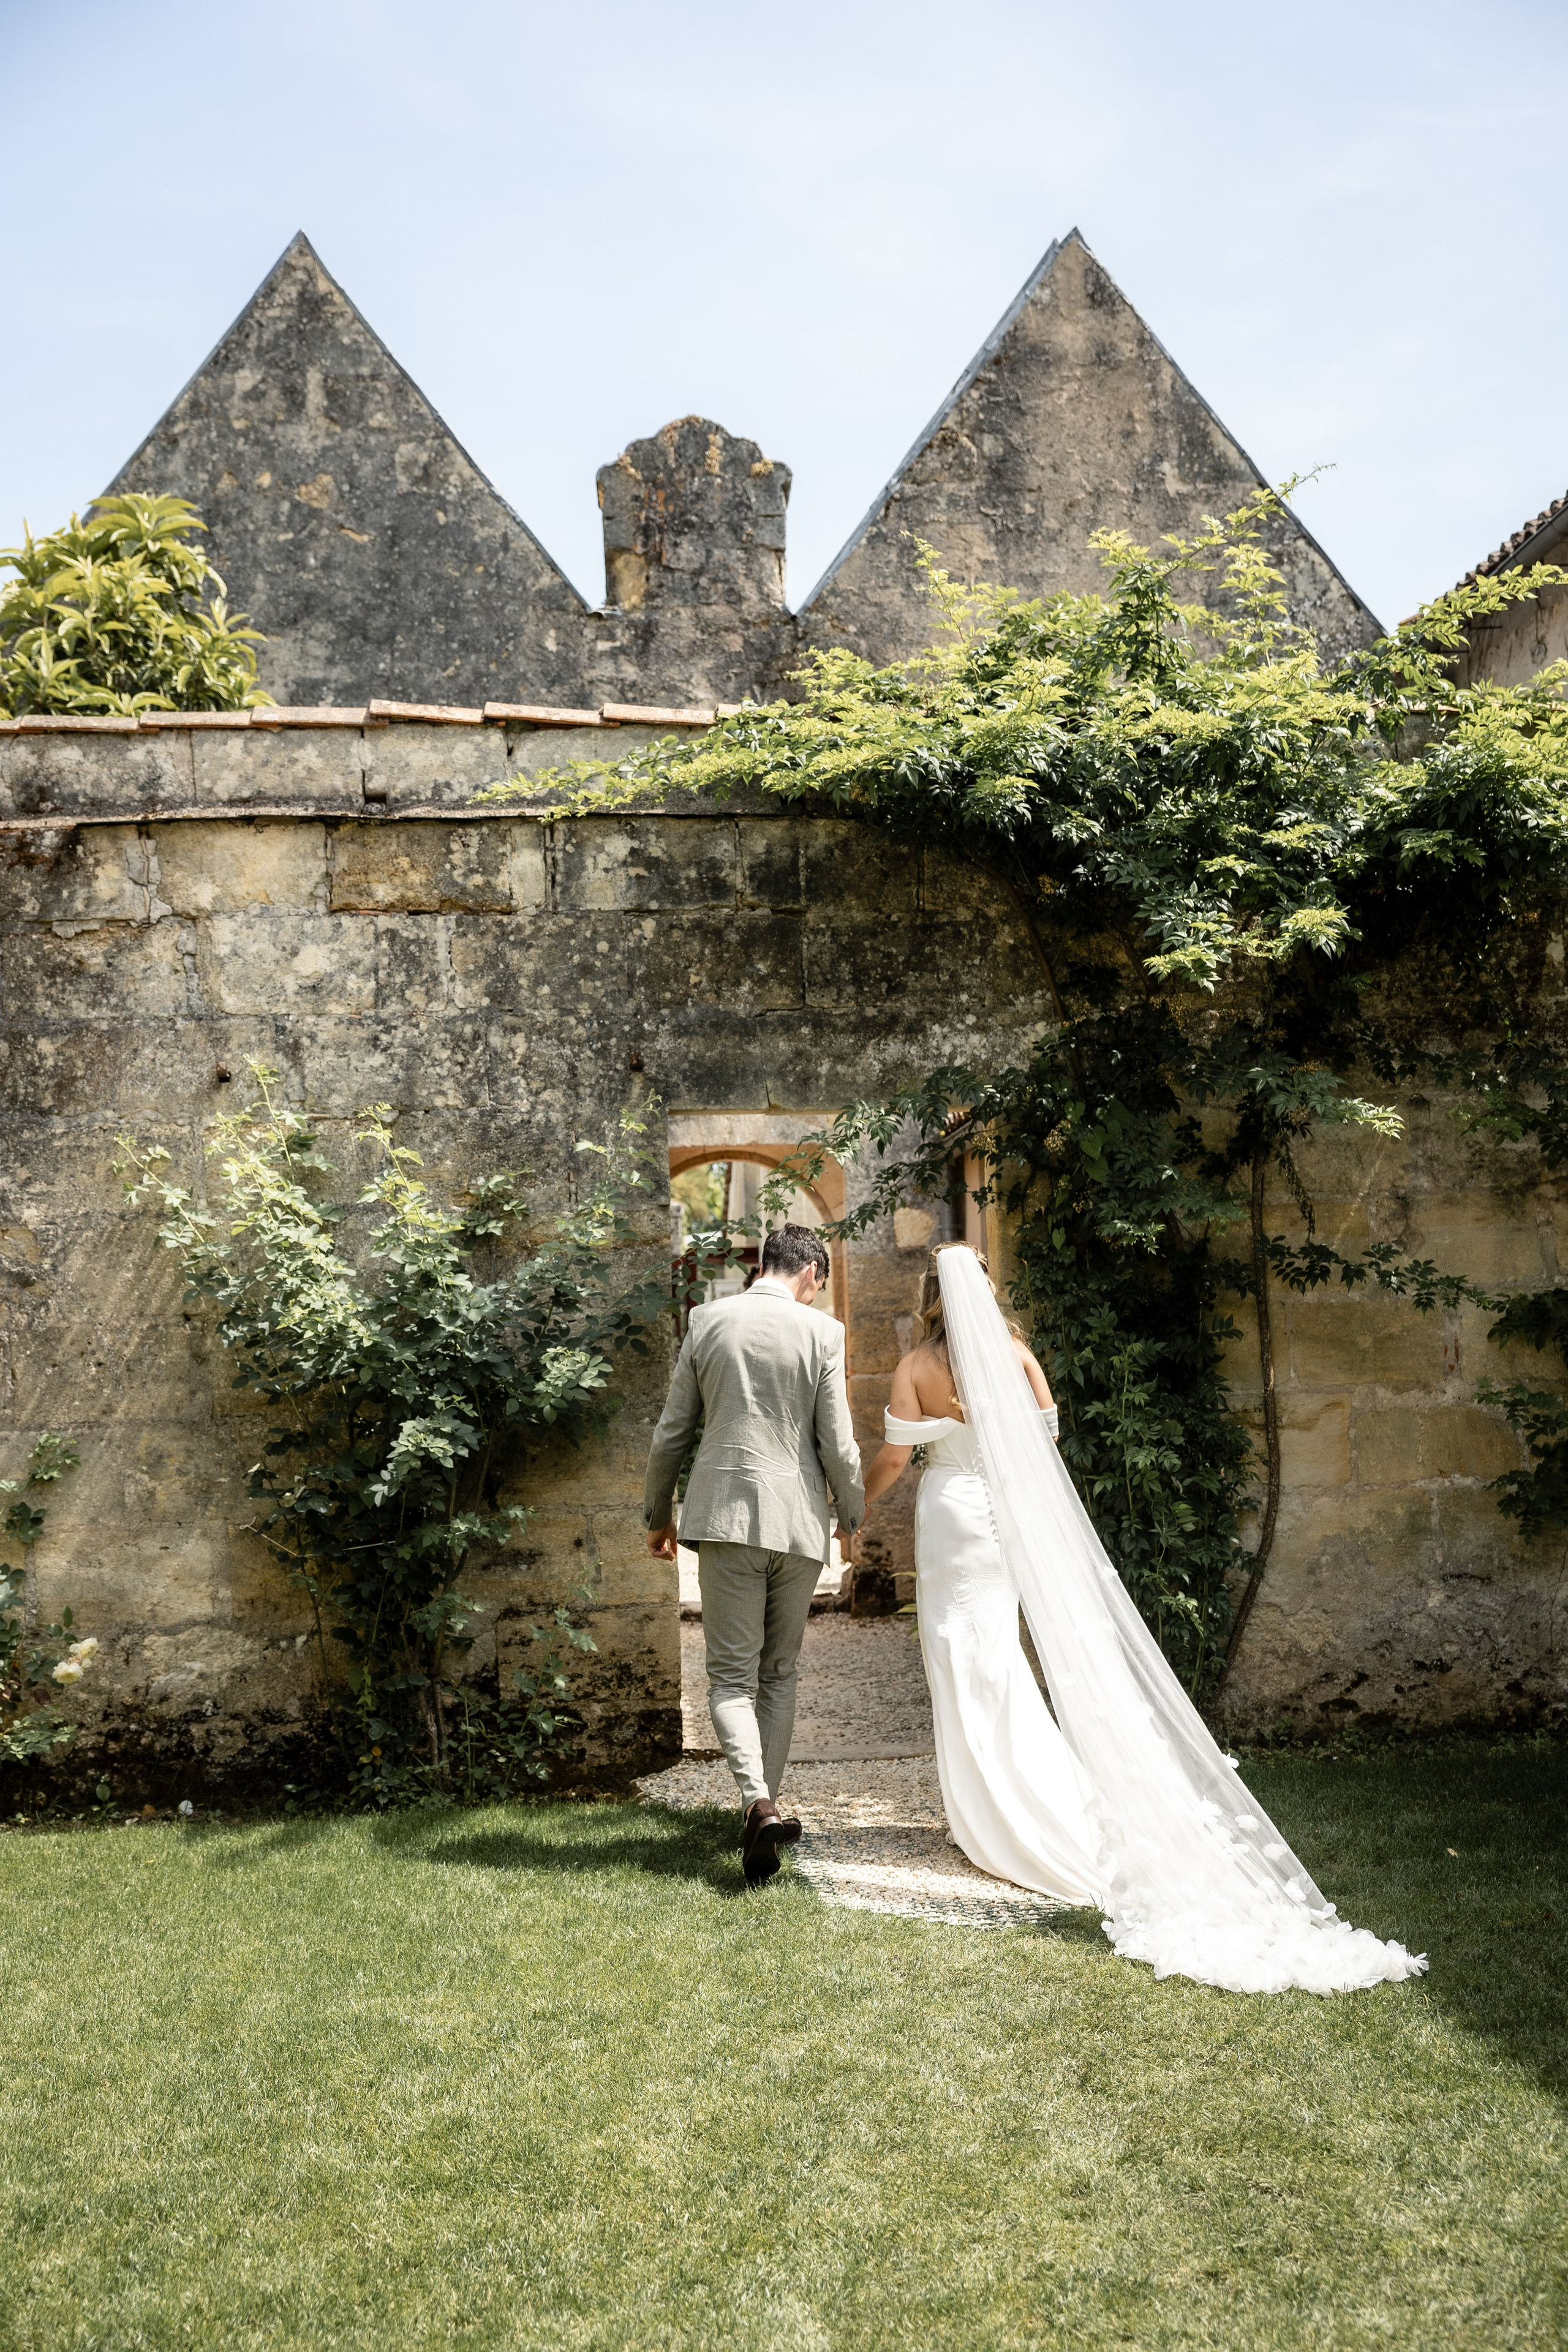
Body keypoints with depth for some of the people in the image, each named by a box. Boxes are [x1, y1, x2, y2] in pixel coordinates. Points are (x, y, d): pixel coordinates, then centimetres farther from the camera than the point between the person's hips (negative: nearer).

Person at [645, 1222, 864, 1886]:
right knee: (779, 1672, 16)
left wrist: (658, 1513, 17)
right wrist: (853, 1514, 14)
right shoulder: (821, 1332, -4)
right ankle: (766, 1804, 20)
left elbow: (672, 1431, 5)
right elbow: (838, 1446, -4)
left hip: (724, 1515, 0)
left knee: (731, 1676, 2)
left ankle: (759, 1805, -18)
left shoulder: (708, 1320, 2)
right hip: (798, 1520, 0)